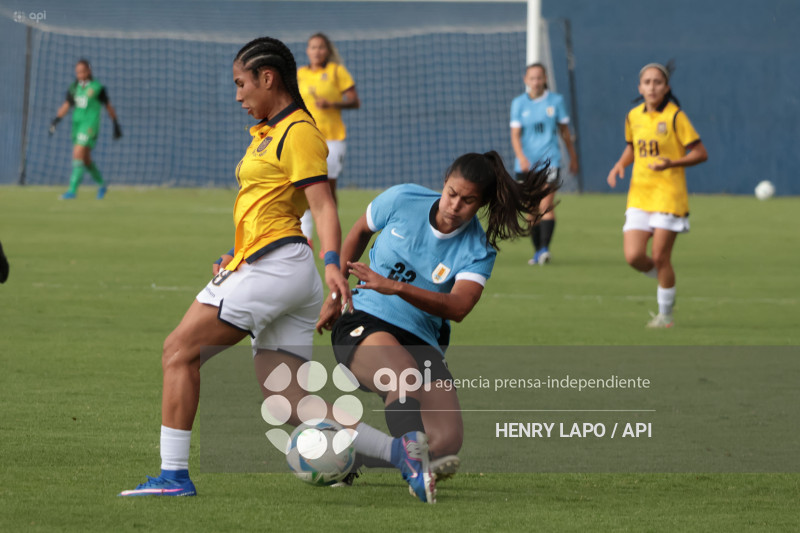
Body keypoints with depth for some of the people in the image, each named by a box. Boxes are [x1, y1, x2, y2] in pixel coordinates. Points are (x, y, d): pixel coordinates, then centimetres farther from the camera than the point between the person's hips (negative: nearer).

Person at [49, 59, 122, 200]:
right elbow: (66, 106, 7)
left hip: (90, 124, -7)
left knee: (77, 155, -17)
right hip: (77, 124, 7)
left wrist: (116, 125, 9)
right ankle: (101, 185, 34)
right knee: (85, 159, 14)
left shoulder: (97, 88, -5)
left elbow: (108, 106, 4)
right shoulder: (74, 88, 10)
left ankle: (72, 190, -17)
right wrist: (56, 120, -7)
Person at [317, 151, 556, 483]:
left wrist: (395, 287, -37)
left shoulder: (478, 252, -8)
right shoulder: (401, 200, -4)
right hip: (363, 323, -2)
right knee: (405, 374, -38)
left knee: (447, 441, -14)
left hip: (422, 342, 2)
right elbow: (359, 233, 16)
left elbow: (458, 307, -26)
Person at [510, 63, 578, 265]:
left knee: (546, 205, -17)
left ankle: (544, 248, -23)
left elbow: (565, 131, 14)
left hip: (549, 160, -2)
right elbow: (515, 134, -3)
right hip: (526, 163, 2)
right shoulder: (518, 103, 4)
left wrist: (573, 157, 18)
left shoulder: (556, 101, 5)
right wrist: (521, 157, -19)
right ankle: (537, 250, 16)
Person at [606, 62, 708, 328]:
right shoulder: (633, 116, 8)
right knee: (633, 256, -9)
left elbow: (700, 153, -8)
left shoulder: (675, 116, -8)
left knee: (660, 257, -4)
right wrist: (620, 164, 6)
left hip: (668, 196, -5)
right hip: (639, 197, 5)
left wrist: (671, 163, -21)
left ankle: (665, 314, 13)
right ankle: (663, 277, 23)